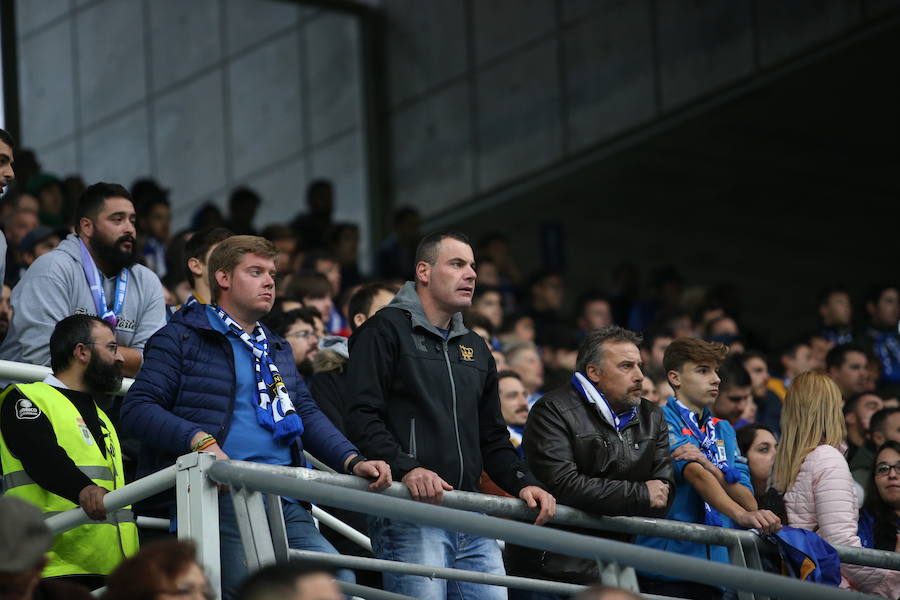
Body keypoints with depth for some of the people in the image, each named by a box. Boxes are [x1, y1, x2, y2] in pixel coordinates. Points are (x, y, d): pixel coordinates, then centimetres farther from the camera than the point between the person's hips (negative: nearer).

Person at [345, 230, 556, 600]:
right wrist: (406, 469, -24)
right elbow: (362, 418, -10)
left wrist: (523, 483, 9)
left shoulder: (476, 350, 25)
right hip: (410, 516, -7)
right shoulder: (386, 331, 1)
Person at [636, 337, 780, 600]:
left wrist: (709, 466, -11)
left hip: (714, 570, 6)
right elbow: (695, 475, -19)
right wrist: (741, 515, -33)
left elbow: (749, 502, 7)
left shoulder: (723, 430, 19)